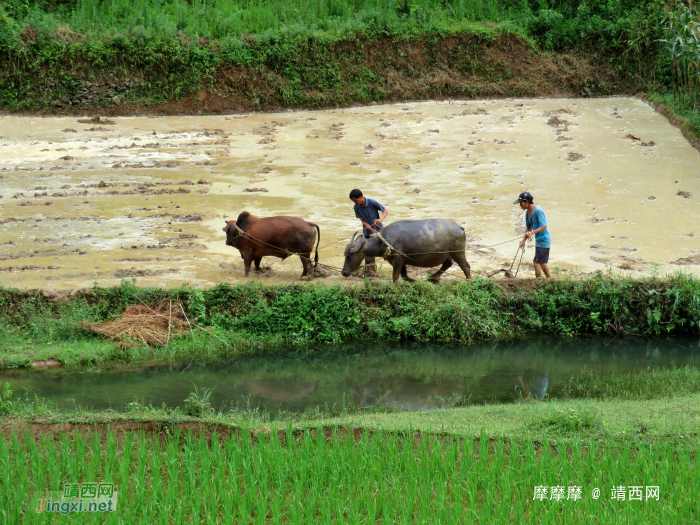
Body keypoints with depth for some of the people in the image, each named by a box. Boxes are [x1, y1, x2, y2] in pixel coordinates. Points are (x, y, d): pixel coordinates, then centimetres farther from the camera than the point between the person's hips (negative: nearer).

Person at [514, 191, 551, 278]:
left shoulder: (538, 211, -21)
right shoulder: (528, 212, 7)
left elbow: (544, 226, -25)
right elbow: (528, 227, 16)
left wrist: (532, 232, -34)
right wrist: (523, 240, 9)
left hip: (544, 240, -10)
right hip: (538, 240, 10)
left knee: (537, 262, -9)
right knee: (542, 263, 19)